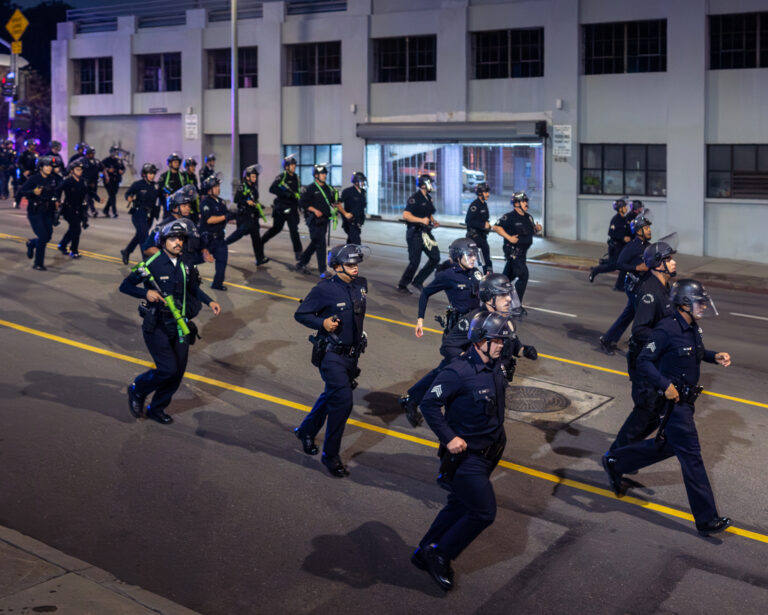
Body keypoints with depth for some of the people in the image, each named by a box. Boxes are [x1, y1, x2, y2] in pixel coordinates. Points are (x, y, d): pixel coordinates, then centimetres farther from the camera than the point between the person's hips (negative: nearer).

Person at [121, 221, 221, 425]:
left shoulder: (186, 265, 4)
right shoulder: (151, 265, -12)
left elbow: (193, 288, 20)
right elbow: (125, 286, -5)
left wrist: (210, 301, 5)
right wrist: (146, 293, -21)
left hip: (179, 326, 6)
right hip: (156, 326, -6)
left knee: (178, 372, 6)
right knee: (168, 369, -14)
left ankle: (157, 408, 26)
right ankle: (137, 390, 14)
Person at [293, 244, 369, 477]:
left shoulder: (361, 285, 2)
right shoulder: (324, 289, -18)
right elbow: (300, 314, -10)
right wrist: (323, 323, -25)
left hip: (351, 354, 7)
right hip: (331, 355, -7)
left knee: (332, 395, 21)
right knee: (343, 401, -14)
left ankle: (306, 431, 45)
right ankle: (330, 455, 1)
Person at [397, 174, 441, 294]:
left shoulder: (428, 198, 14)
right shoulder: (415, 198, -13)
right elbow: (405, 215, -22)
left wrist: (433, 221, 8)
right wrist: (421, 220, -29)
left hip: (426, 233, 8)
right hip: (415, 233, -8)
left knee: (435, 258, 2)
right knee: (414, 262, -5)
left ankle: (418, 281, 12)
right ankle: (402, 286, 12)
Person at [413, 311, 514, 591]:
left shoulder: (495, 368, 3)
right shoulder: (458, 371, -24)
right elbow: (429, 404, -22)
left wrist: (498, 437, 19)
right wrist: (449, 438, -25)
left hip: (486, 454, 9)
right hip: (464, 455, -9)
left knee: (459, 506, 17)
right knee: (484, 512, -7)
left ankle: (425, 552, 32)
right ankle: (439, 555, 10)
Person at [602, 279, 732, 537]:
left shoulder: (693, 328, 5)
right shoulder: (667, 329, -21)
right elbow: (644, 361, -20)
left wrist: (715, 357, 3)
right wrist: (665, 385, -29)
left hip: (685, 399, 10)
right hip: (673, 401, -10)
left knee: (667, 446, 22)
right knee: (691, 456, -4)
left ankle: (615, 461, 37)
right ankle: (707, 520, 3)